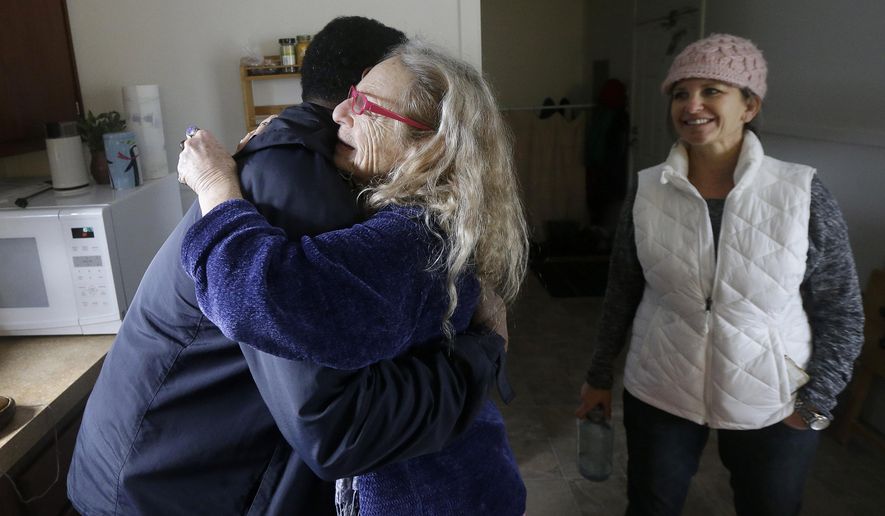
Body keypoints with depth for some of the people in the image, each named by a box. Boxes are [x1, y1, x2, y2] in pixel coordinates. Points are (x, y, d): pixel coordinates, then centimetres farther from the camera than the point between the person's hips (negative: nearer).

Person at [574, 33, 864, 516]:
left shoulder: (803, 193, -13)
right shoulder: (648, 191, -8)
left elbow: (840, 312, -5)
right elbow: (621, 293, 1)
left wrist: (815, 402, -6)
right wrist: (599, 376, 7)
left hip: (772, 404, 0)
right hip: (659, 395, 1)